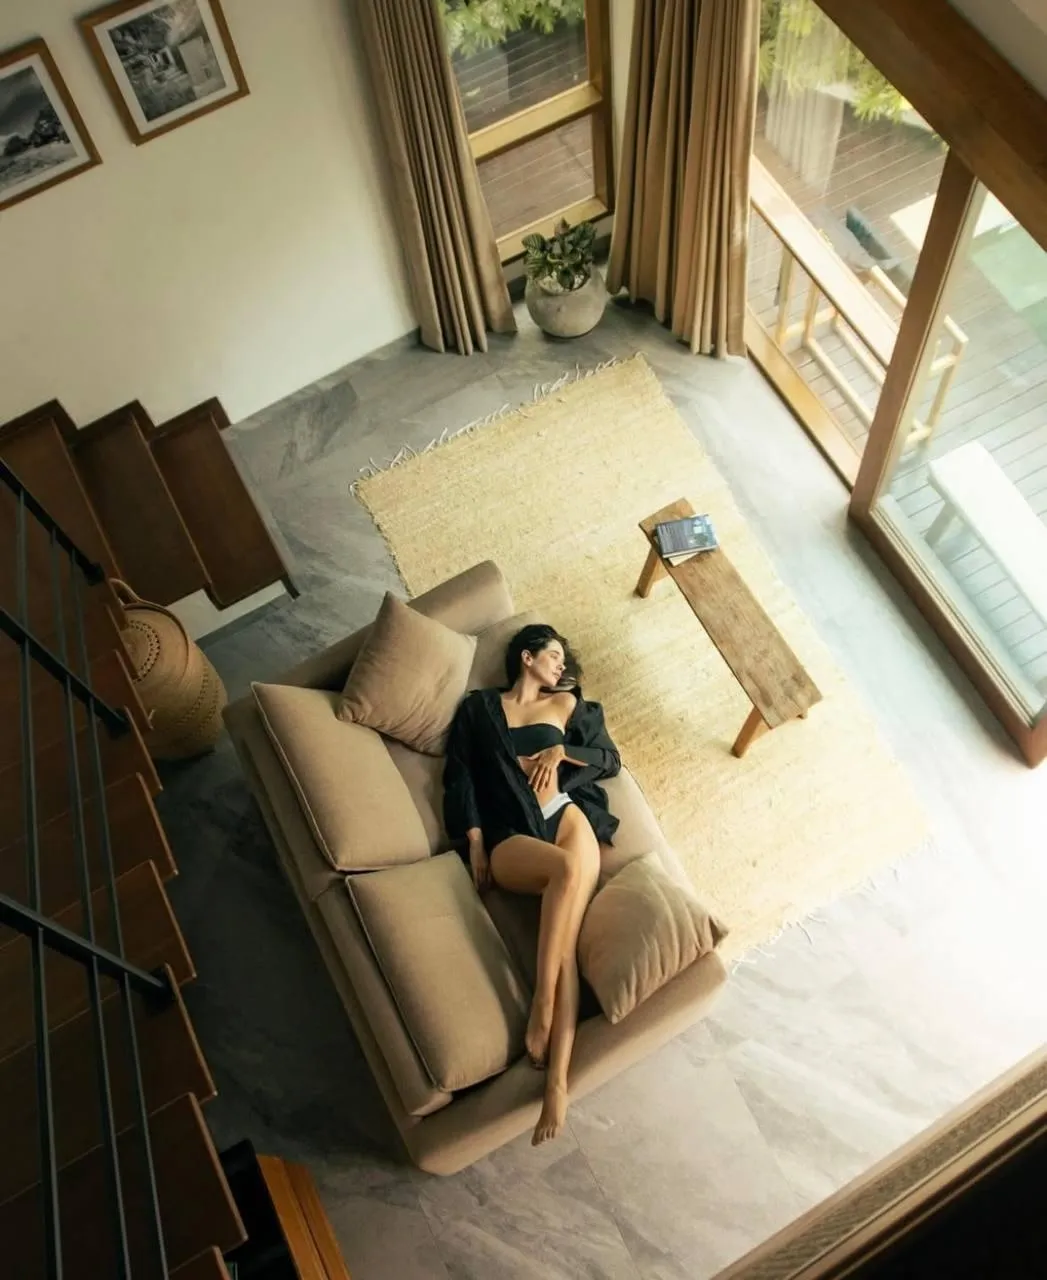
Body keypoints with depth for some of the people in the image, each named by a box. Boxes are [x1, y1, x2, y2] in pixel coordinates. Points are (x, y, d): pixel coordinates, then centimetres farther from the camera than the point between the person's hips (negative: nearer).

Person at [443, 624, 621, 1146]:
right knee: (566, 867, -37)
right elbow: (459, 775, 9)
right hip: (509, 835, -2)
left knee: (566, 941, -24)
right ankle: (550, 1043, -30)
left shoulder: (566, 703, 23)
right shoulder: (479, 706, 18)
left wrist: (561, 751, 2)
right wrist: (475, 843, -4)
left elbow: (611, 760, 19)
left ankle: (558, 1079, -29)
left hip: (568, 815, 2)